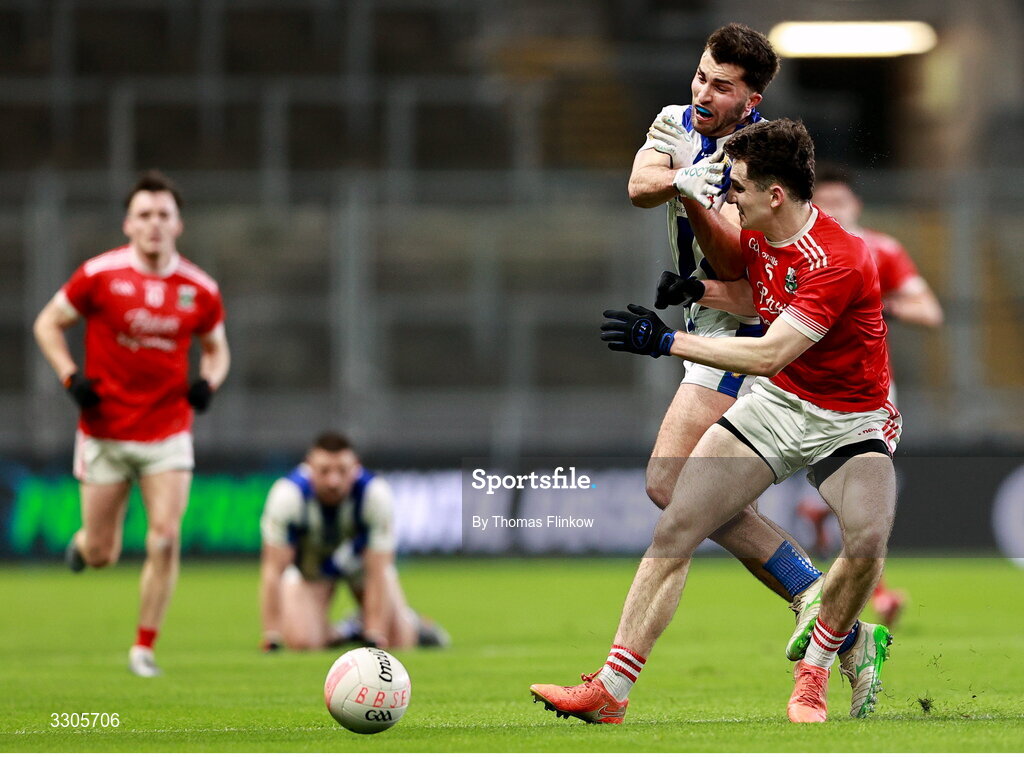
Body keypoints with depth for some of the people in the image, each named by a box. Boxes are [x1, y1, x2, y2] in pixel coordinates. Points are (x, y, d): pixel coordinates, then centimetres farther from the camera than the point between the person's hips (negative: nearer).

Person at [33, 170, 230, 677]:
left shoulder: (200, 290, -1)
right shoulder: (100, 275, -8)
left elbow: (216, 347, 16)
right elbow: (48, 323, 3)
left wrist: (208, 381, -6)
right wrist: (71, 377, -12)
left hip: (168, 433, 1)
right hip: (105, 434, -1)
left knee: (165, 539, -12)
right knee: (101, 554, 3)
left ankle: (144, 647, 3)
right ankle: (81, 542, 43)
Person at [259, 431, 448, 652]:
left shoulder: (376, 493, -34)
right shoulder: (288, 495, -35)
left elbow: (378, 573, -30)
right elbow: (274, 569, -28)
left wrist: (376, 637, -33)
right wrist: (271, 636, -29)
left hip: (361, 558, 0)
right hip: (308, 563, 0)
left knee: (400, 641, -11)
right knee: (301, 641, -20)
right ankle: (348, 631, 13)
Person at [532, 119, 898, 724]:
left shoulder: (840, 262, -29)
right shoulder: (759, 234, -4)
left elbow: (770, 354, -32)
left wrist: (668, 342, -29)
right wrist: (700, 291, -2)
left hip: (850, 420, -6)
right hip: (774, 403, 6)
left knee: (867, 540, -32)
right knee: (675, 527, -8)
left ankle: (818, 664, -3)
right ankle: (610, 690, -6)